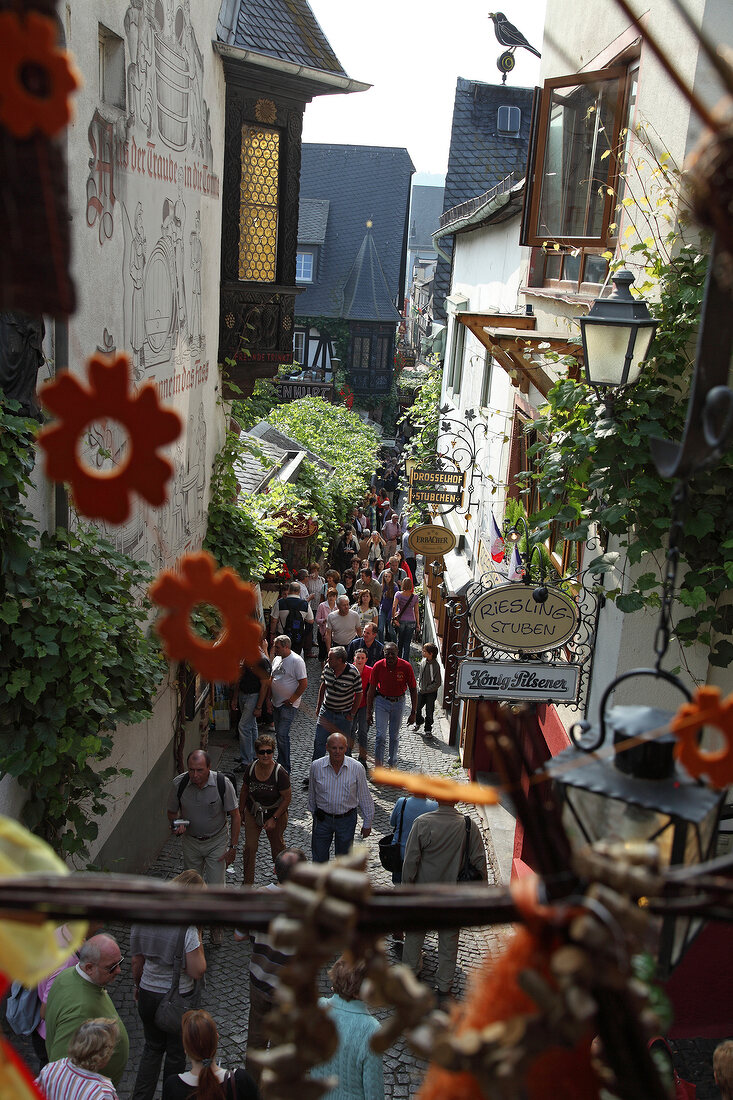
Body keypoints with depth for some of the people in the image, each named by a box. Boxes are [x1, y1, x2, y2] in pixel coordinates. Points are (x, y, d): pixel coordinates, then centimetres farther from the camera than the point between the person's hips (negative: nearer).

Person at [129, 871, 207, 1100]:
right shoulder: (187, 930, -26)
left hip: (148, 994, 4)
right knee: (176, 1053, 19)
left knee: (153, 1047, 26)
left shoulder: (142, 920, -9)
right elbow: (197, 972, -20)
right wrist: (198, 940, -13)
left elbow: (137, 962, 3)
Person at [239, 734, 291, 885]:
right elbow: (244, 791, 1)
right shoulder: (251, 769, -17)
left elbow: (287, 798, -18)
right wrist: (241, 812, 11)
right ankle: (247, 882, 16)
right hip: (253, 813, 2)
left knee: (277, 844, 20)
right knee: (250, 847, -1)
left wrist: (274, 818, -19)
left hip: (276, 814, -2)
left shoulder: (280, 773, -27)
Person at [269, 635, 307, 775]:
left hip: (289, 705, -8)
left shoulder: (296, 661, -16)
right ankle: (280, 763, 27)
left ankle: (285, 769, -4)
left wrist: (291, 700, -15)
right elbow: (272, 680, 18)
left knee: (282, 735, -11)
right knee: (279, 735, 15)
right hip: (276, 704, 8)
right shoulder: (277, 659, 9)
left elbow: (304, 684, -17)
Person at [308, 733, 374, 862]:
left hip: (346, 819, -1)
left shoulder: (357, 768, -14)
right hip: (322, 819, 1)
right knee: (319, 856, 12)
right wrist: (314, 813, 16)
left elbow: (364, 798, -4)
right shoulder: (316, 766, -12)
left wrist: (367, 823, 1)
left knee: (344, 856, 15)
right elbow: (312, 793, 6)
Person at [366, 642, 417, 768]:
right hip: (382, 701, -1)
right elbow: (372, 689, -3)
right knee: (381, 735, -10)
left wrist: (413, 712, -6)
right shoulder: (378, 666, -14)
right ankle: (378, 765, -1)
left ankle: (392, 765, 27)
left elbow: (413, 689, -5)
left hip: (398, 702, 1)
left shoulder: (406, 666, -16)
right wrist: (369, 712, -2)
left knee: (394, 737, 10)